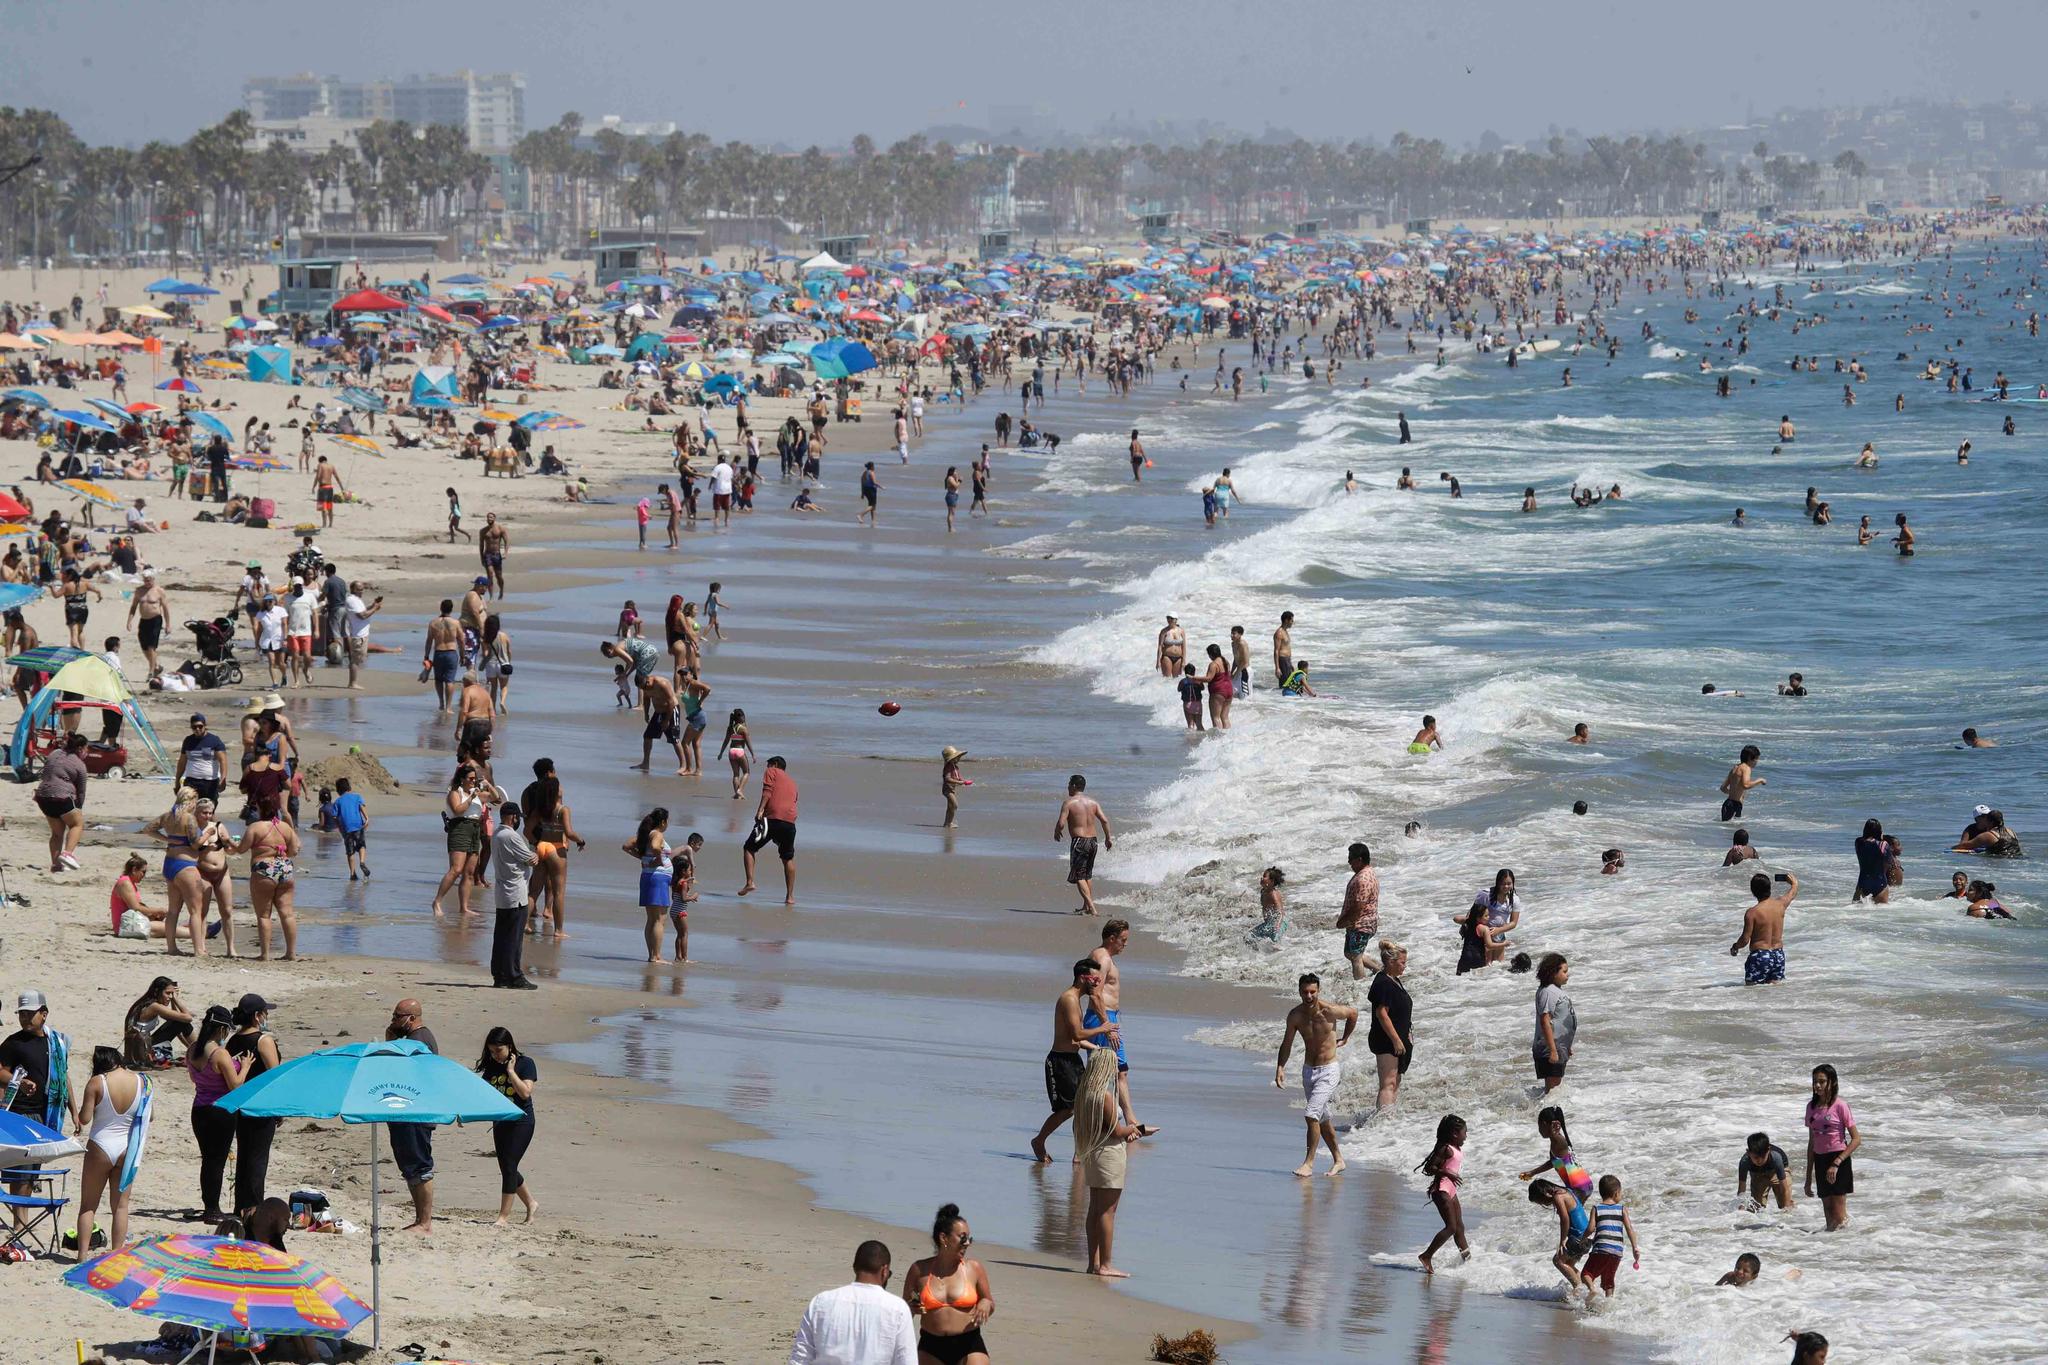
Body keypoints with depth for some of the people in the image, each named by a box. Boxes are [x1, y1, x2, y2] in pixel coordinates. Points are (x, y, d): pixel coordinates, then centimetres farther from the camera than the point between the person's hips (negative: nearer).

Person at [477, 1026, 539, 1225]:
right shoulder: (492, 1066, 7)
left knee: (509, 1166, -11)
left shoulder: (525, 1063, -9)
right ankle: (531, 1203, 30)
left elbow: (525, 1092, -20)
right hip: (500, 1122, 7)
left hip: (520, 1121, -7)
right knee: (506, 1168, 11)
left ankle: (504, 1215, -8)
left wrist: (511, 1071, -18)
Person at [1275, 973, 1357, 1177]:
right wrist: (1280, 1067, -9)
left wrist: (1345, 1039, 13)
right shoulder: (1295, 1015, -6)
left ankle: (1309, 1162, -12)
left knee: (1312, 1115, -18)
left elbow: (1353, 1013, 5)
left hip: (1329, 1070, -5)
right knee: (1322, 1119, 15)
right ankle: (1338, 1160, 30)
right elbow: (1287, 1044, 4)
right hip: (1308, 1069, 5)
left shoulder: (1329, 1011, -16)